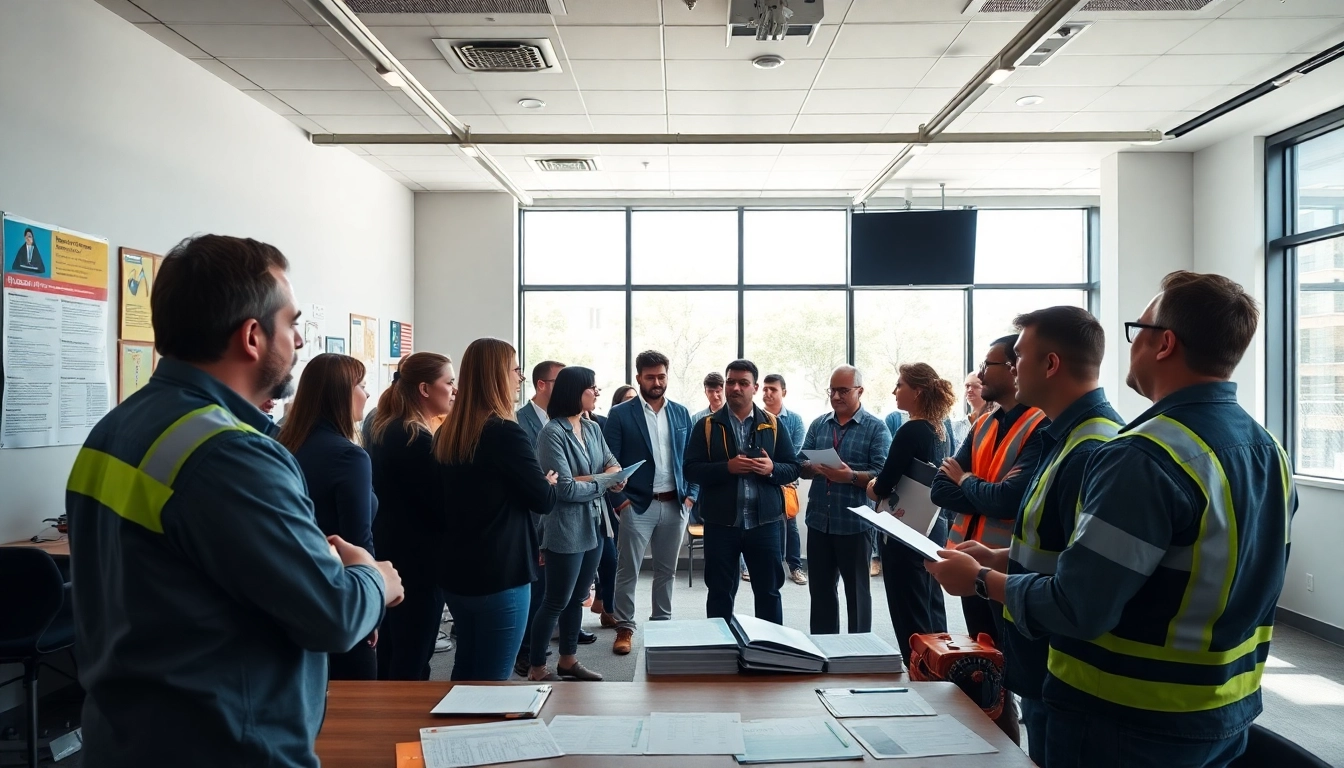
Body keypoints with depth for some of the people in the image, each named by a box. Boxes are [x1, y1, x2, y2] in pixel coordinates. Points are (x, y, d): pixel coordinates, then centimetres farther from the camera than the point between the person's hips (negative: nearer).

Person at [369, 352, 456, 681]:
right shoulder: (417, 438, -19)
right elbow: (440, 508, -19)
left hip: (389, 554, 9)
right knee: (412, 665, 1)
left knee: (389, 658, 18)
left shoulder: (384, 429, 9)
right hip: (417, 561, -9)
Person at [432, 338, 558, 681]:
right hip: (500, 575, -8)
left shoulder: (445, 433, 4)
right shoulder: (506, 434, -18)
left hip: (454, 570, 8)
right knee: (492, 678, 4)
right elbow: (544, 501, -12)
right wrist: (550, 482, 10)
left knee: (466, 668, 23)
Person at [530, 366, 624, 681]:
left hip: (594, 525, 8)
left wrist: (614, 473, -13)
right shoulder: (553, 432, -17)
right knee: (556, 601, 3)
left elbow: (612, 463, 10)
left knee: (577, 598, 18)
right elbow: (565, 488, -21)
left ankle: (568, 661, 31)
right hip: (566, 529, -8)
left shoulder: (593, 428, 7)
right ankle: (537, 668, 16)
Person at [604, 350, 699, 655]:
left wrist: (691, 494, 1)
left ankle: (662, 623, 26)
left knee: (666, 570, 13)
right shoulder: (620, 414, -3)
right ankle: (625, 628, 14)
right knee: (627, 571, 2)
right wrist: (619, 500, -11)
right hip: (637, 505, -3)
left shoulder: (681, 413, 8)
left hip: (675, 505, 4)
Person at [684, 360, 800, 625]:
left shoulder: (773, 425, 7)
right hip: (721, 522, -1)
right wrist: (727, 467, -19)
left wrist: (772, 469, -16)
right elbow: (691, 470, -5)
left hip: (764, 522, 1)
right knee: (720, 591, 10)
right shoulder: (706, 426, 2)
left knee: (769, 590, 11)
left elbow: (793, 468, 5)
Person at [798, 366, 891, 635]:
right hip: (818, 520, 5)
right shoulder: (818, 424, 10)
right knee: (820, 590, 14)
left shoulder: (876, 428, -4)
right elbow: (800, 465, 7)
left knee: (857, 592, 8)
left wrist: (851, 476, -26)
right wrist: (814, 468, -15)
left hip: (854, 522, -5)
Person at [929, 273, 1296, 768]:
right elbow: (1216, 579, 12)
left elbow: (1075, 608, -27)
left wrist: (981, 580, -12)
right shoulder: (1269, 450, 2)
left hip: (1133, 721, -8)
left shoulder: (1145, 457, -26)